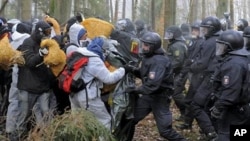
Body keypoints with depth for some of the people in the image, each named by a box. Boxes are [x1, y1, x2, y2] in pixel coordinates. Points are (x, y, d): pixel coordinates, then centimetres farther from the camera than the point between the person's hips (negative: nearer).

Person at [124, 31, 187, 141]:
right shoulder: (148, 57, 3)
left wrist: (136, 90, -30)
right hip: (148, 95, 8)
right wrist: (132, 70, -6)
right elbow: (144, 74, 12)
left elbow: (153, 84, -34)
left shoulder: (159, 61, -26)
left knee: (165, 131, -3)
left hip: (160, 97, -8)